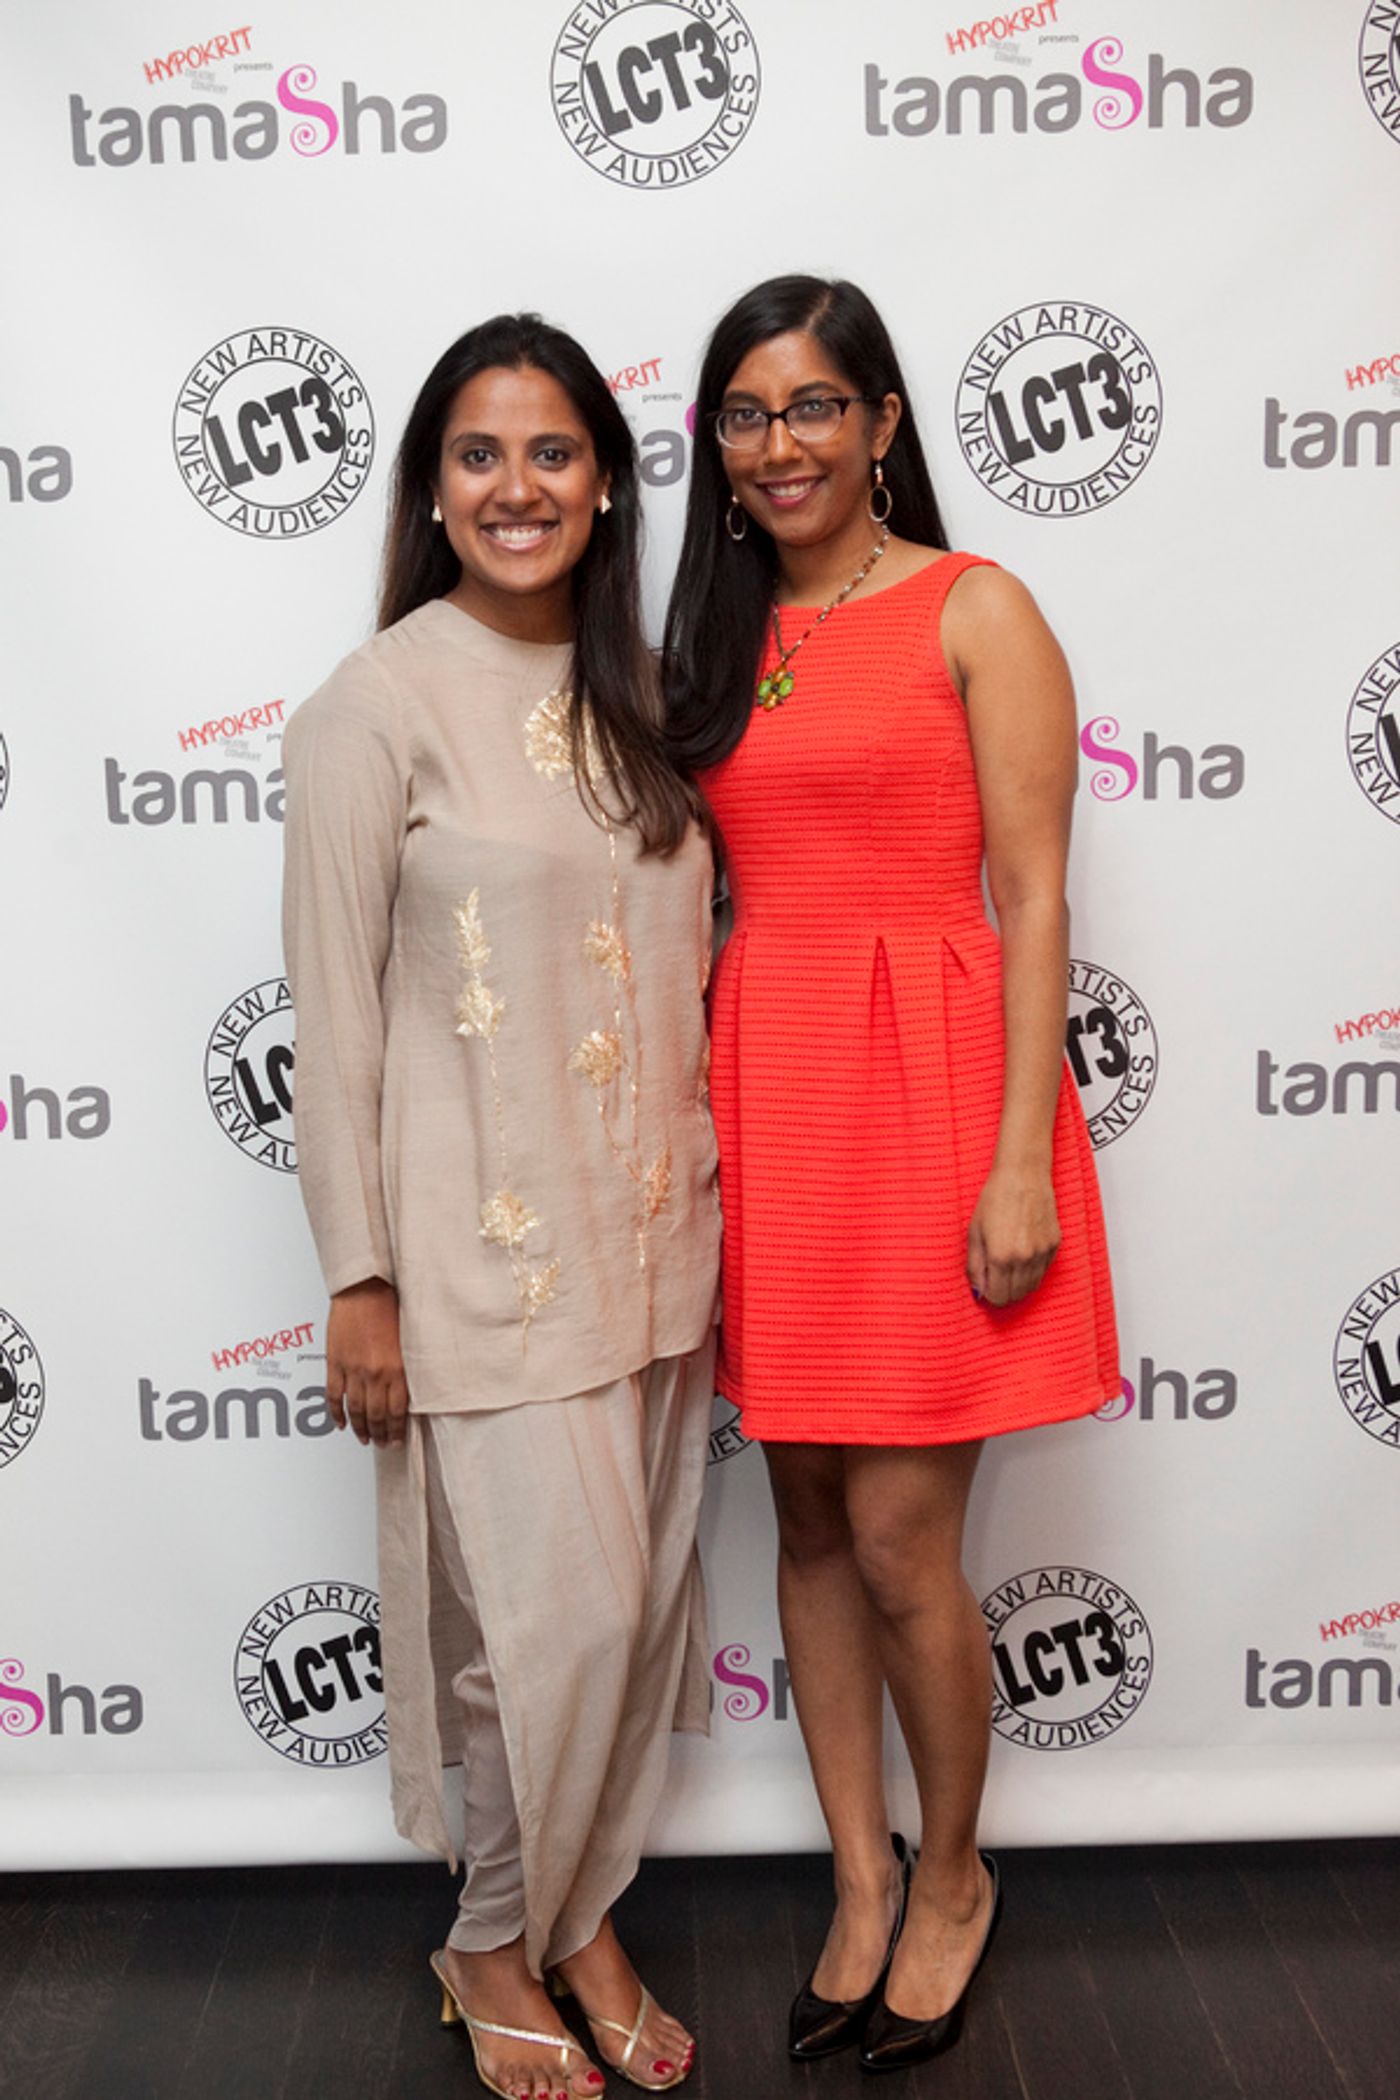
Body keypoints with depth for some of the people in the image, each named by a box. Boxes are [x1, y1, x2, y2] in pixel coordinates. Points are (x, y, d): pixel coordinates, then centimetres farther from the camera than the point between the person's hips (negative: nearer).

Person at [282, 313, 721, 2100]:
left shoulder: (633, 694, 9)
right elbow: (333, 1015, -9)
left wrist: (704, 1211, 13)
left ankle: (583, 1912, 35)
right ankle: (494, 1945, 25)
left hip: (651, 1233, 6)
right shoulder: (377, 707, -9)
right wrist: (358, 1280, -10)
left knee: (642, 1596, 13)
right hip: (486, 1246, -6)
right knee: (559, 1605, -2)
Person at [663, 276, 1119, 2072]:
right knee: (810, 1520, 12)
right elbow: (715, 888, 14)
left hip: (928, 1084, -5)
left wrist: (1020, 1161, -14)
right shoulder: (719, 634, 13)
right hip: (763, 1087, 5)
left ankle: (952, 1877, 27)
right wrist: (700, 1119, 8)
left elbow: (1032, 899, -8)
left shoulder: (973, 611, -3)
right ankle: (862, 1877, 31)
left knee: (899, 1542, 0)